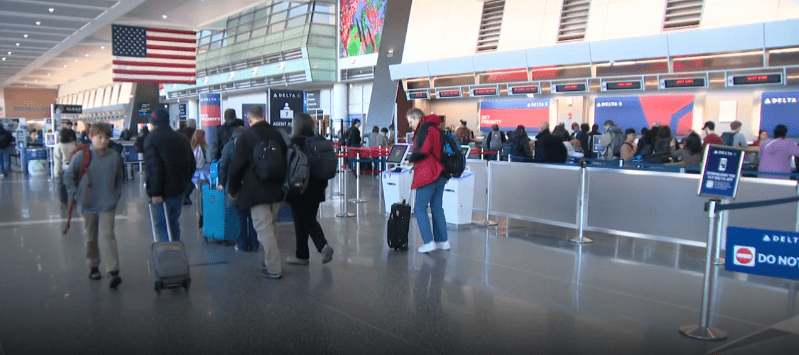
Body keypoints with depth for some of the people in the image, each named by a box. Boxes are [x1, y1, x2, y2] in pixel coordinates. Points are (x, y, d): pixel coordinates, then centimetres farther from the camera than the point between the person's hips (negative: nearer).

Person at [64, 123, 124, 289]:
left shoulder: (114, 156, -3)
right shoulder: (81, 155, -7)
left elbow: (119, 178, 11)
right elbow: (68, 176, 3)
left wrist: (117, 195, 4)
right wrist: (75, 194, -3)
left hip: (107, 205, -1)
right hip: (87, 205, 1)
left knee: (107, 235, -8)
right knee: (91, 237, 14)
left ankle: (114, 271, -10)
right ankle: (93, 266, 30)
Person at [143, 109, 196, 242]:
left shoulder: (152, 139, -9)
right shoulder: (182, 139, 12)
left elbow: (153, 167, -19)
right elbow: (192, 164, 16)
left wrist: (155, 192, -20)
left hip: (163, 192, -6)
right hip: (179, 191, 7)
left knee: (162, 226, -1)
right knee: (174, 223, 19)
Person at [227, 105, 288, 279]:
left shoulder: (245, 138, -11)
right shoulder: (277, 134, 6)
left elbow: (236, 166, -9)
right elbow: (285, 161, 15)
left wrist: (232, 189, 5)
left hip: (256, 192, -6)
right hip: (277, 190, 6)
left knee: (264, 230, -2)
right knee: (271, 227, 19)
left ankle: (273, 268, -1)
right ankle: (271, 260, 30)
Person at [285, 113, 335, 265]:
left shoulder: (295, 142, -13)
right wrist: (322, 185, 19)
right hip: (316, 189, 6)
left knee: (300, 223, 5)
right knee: (310, 220, 17)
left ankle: (302, 255, 15)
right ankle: (323, 246, -3)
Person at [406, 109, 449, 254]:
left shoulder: (424, 129, -11)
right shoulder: (435, 128, 19)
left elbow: (422, 151, -23)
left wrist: (411, 158, -4)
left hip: (428, 175, -9)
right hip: (440, 174, 10)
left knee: (420, 208, -3)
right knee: (437, 208, 14)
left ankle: (429, 242, -7)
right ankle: (443, 241, 16)